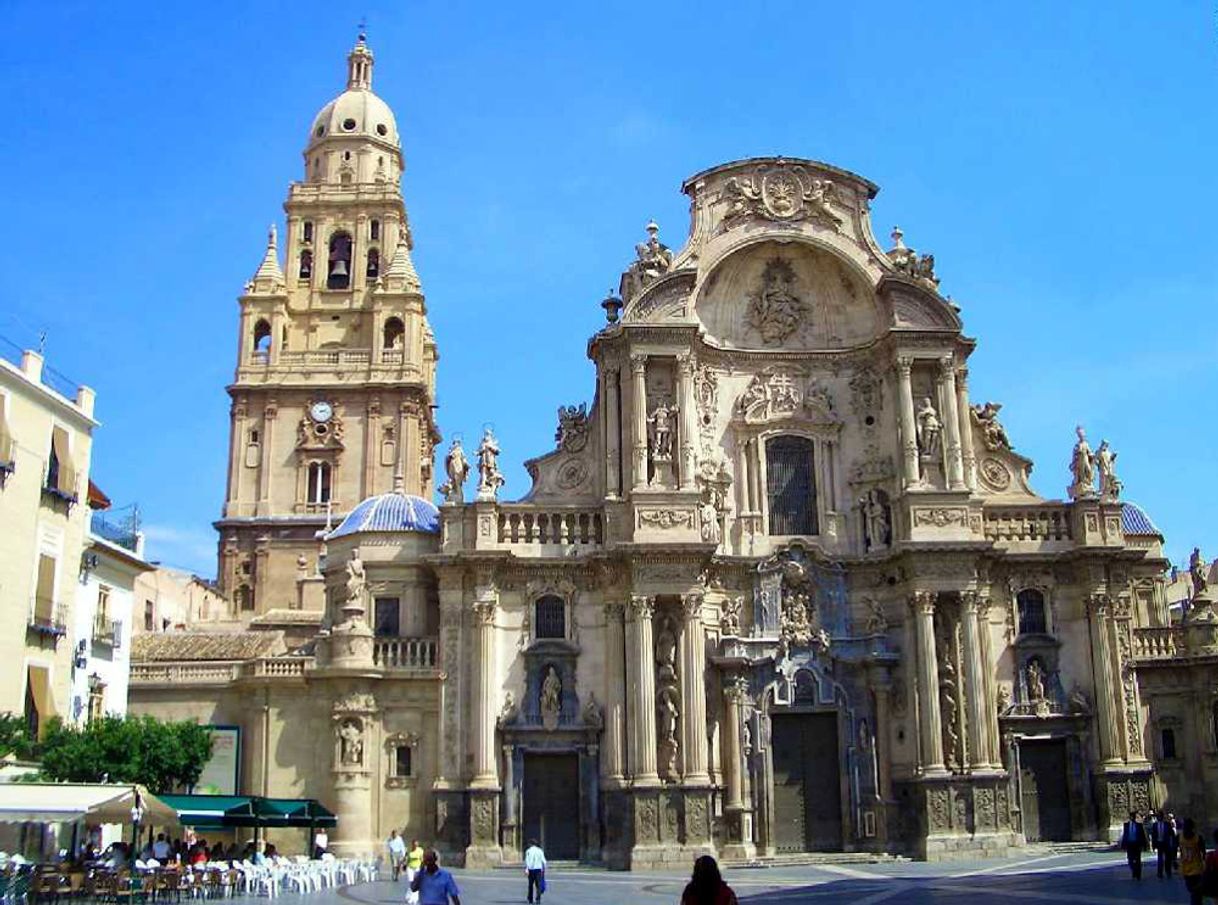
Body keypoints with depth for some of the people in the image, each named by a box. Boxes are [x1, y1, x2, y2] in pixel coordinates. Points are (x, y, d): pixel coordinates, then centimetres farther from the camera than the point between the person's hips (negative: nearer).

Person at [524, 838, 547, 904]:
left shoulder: (528, 850, 0)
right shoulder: (540, 851, 7)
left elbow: (527, 861, -10)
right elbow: (543, 861, 3)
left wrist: (526, 869, -14)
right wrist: (543, 870, 10)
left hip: (531, 869, -1)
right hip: (538, 869, 1)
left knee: (530, 884, 13)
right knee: (538, 885, -1)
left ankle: (530, 899, 21)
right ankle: (538, 899, -14)